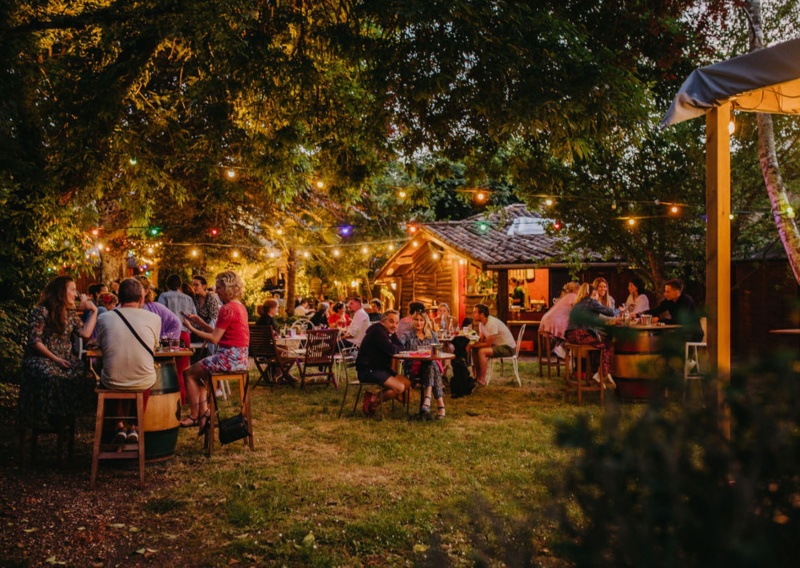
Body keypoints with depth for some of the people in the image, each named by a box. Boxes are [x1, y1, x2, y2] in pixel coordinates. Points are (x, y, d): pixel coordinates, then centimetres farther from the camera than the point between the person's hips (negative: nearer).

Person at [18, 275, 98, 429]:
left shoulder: (70, 313, 15)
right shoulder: (41, 311, -4)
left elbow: (85, 333, -1)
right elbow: (34, 341, -10)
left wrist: (94, 311, 3)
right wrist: (55, 359, -17)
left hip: (65, 358, 5)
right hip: (40, 358, -5)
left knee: (85, 373, -25)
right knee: (50, 375, -38)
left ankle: (64, 414, -13)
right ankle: (52, 416, -17)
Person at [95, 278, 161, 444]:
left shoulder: (104, 318, -4)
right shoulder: (153, 318, -7)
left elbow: (101, 346, 12)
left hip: (112, 382, 1)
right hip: (143, 383, -1)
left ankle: (120, 425, 34)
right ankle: (133, 427, 34)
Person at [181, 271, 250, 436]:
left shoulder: (227, 309, -16)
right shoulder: (240, 307, 13)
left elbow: (214, 339, -16)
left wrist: (191, 328, -8)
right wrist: (200, 323, 14)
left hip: (229, 358, -10)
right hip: (240, 358, 10)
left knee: (189, 374, 6)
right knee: (198, 372, 22)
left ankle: (194, 416, 14)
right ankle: (203, 412, 14)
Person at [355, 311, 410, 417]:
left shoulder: (390, 332, 15)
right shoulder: (377, 331, -17)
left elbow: (400, 347, 9)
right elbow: (392, 350, -24)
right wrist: (395, 348, -2)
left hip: (381, 368, 11)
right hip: (367, 371, -11)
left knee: (407, 383, 1)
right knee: (399, 388, -20)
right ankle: (373, 400, -3)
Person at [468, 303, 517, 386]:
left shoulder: (492, 323, -25)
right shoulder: (482, 323, 5)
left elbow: (488, 344, -24)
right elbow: (481, 340, 6)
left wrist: (472, 346, -19)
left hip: (508, 348, -10)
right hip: (496, 345, 10)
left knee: (482, 351, -28)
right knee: (474, 350, -1)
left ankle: (482, 381, -22)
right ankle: (477, 377, 3)